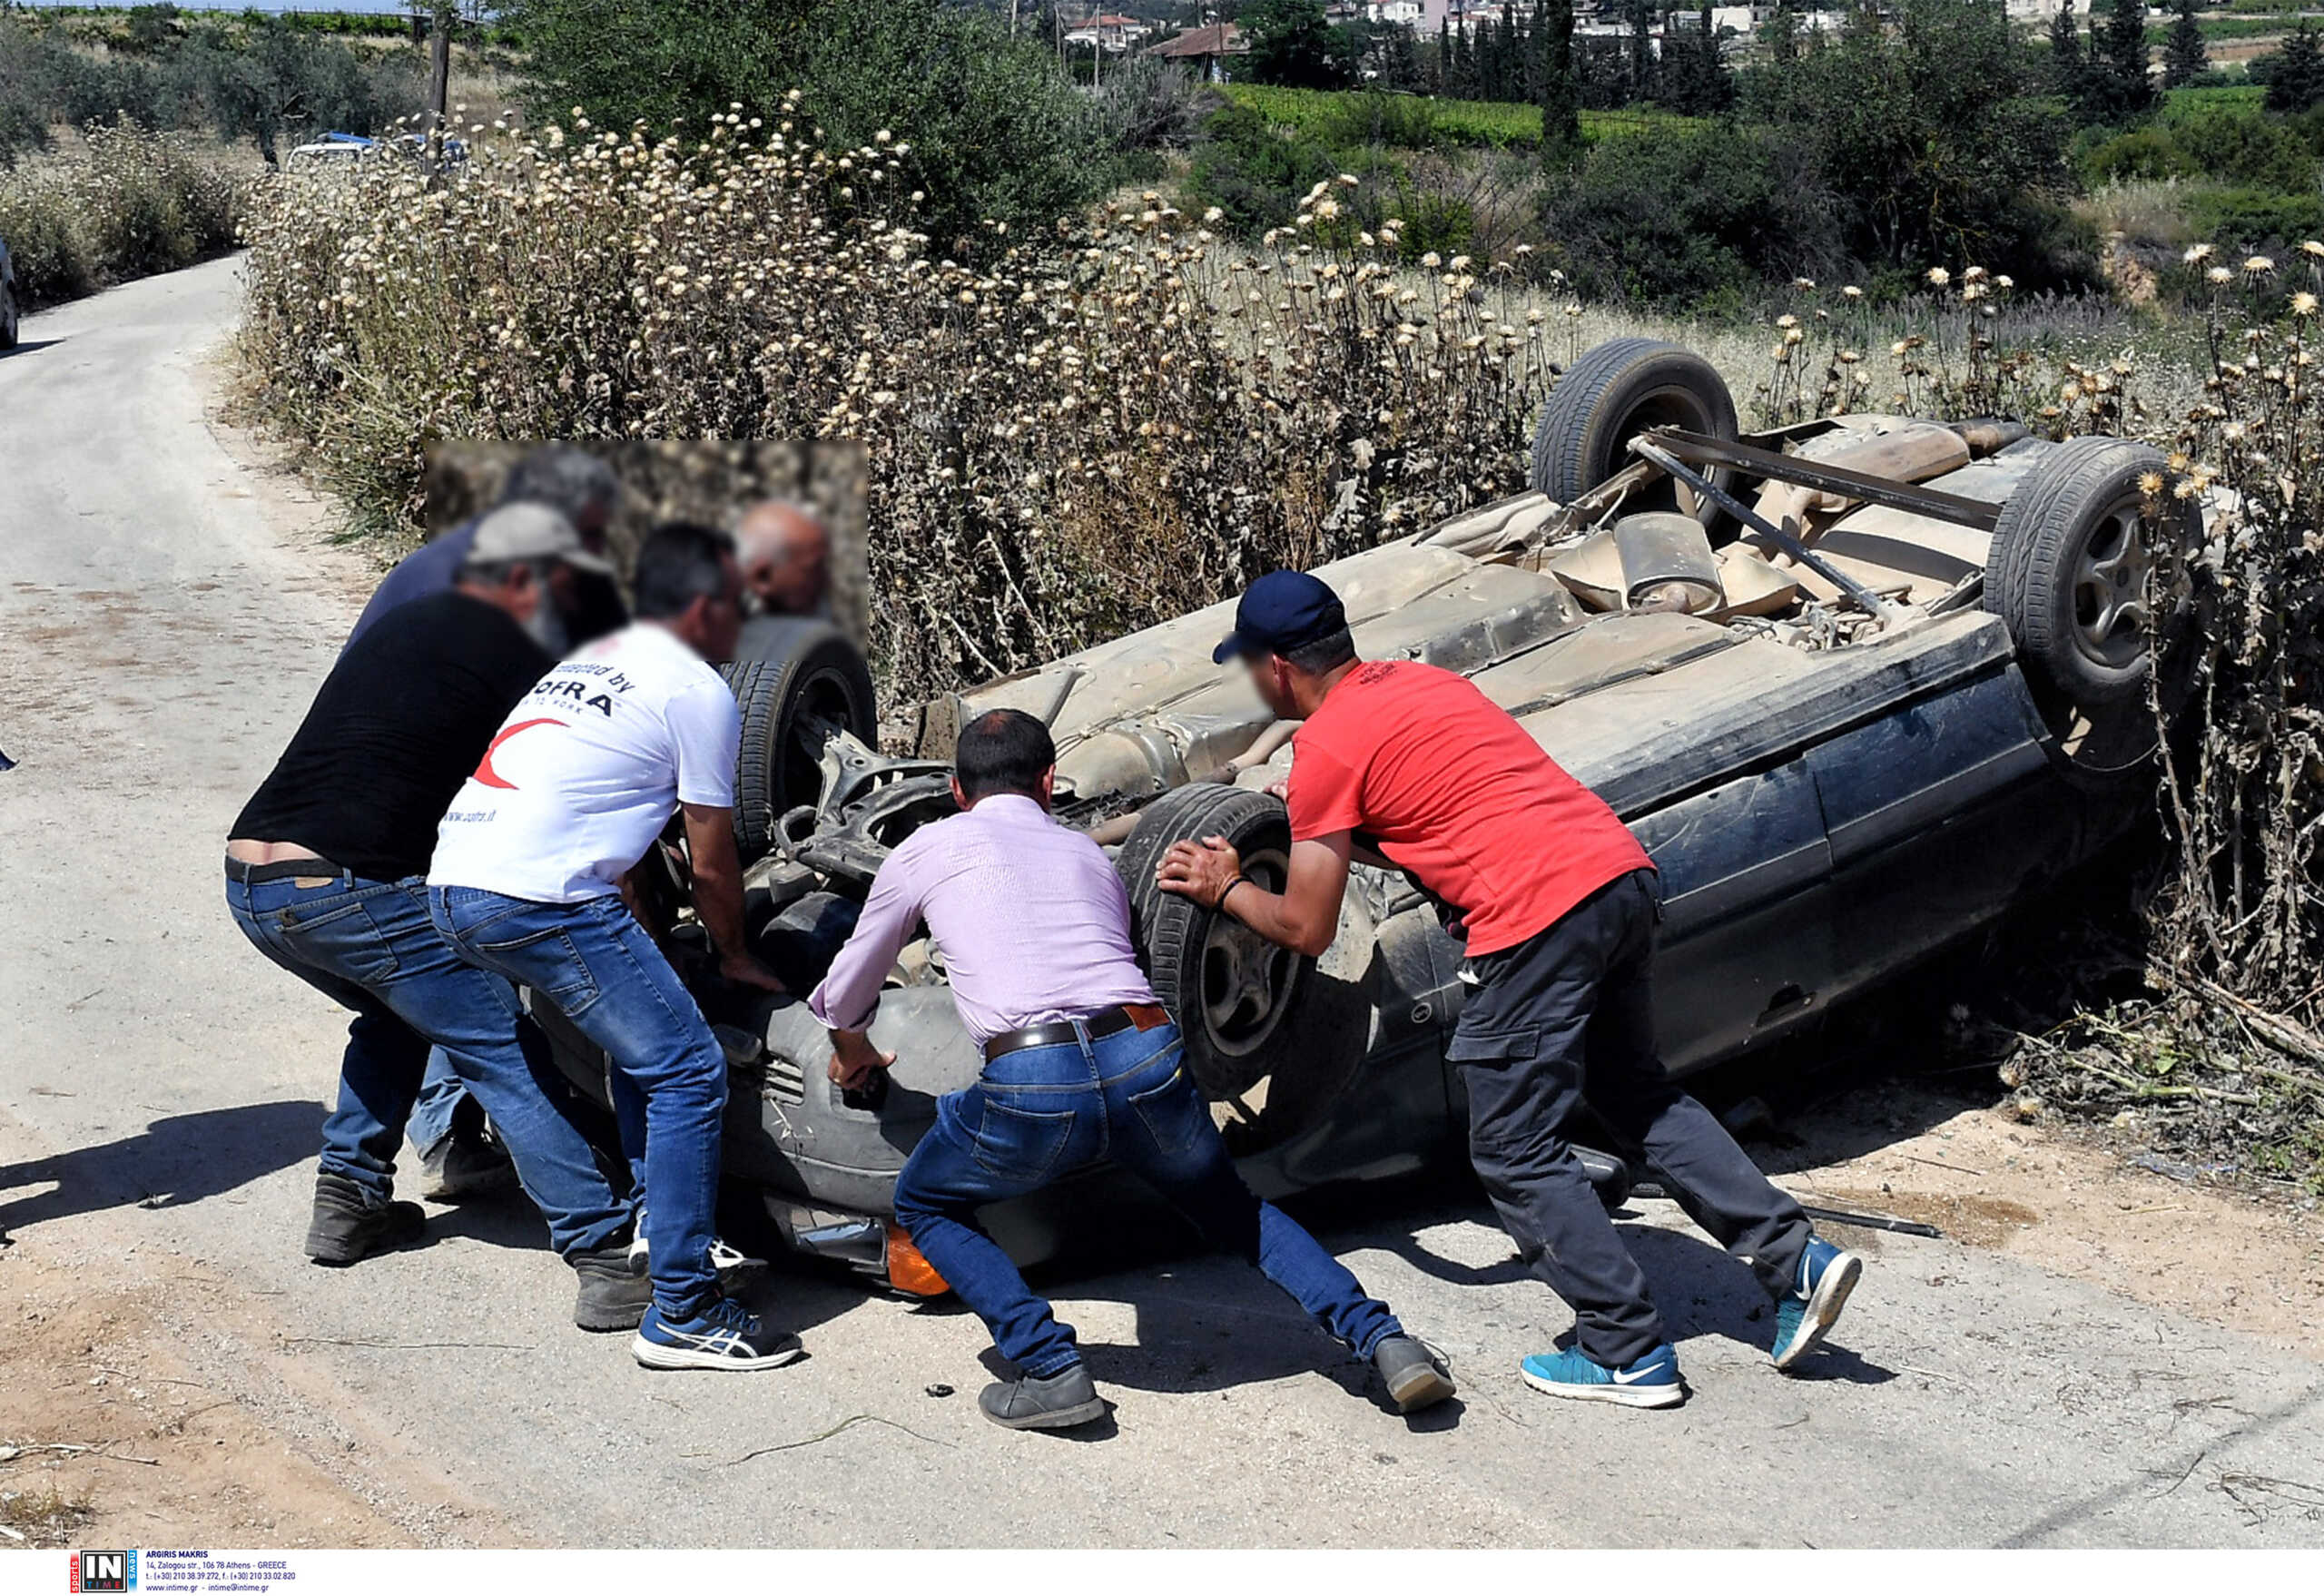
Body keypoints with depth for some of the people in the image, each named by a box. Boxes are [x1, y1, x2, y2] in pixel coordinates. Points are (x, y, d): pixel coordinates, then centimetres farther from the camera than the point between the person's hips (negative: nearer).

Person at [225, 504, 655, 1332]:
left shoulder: (397, 628, 24)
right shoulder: (515, 659, -1)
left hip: (248, 883, 8)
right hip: (356, 892, -8)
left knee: (395, 1012, 31)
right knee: (504, 1059, -3)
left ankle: (347, 1201, 30)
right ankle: (608, 1263, -9)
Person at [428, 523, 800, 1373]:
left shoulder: (591, 659, 27)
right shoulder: (700, 693, 1)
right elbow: (712, 867, 6)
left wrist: (646, 928, 46)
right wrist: (736, 958, 24)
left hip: (453, 884, 9)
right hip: (539, 900, -9)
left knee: (645, 1033, 26)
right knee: (688, 1072, -4)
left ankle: (655, 1209, 31)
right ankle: (683, 1316, -4)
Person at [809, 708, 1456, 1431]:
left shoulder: (927, 850, 19)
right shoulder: (1089, 854, 28)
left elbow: (844, 995, 31)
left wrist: (850, 1051, 51)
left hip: (1030, 1088, -4)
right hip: (1150, 1064, 4)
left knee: (922, 1205, 24)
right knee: (1233, 1209, 31)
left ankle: (1051, 1370, 8)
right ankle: (1382, 1339, 15)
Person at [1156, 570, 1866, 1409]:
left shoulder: (1325, 746, -2)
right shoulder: (1418, 679, 21)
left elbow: (1307, 928, 1)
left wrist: (1228, 888, 18)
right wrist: (1313, 809, 37)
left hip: (1537, 916, -8)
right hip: (1624, 871, 8)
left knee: (1516, 1153, 6)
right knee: (1637, 1092, 24)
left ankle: (1629, 1354, 9)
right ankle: (1794, 1259, 19)